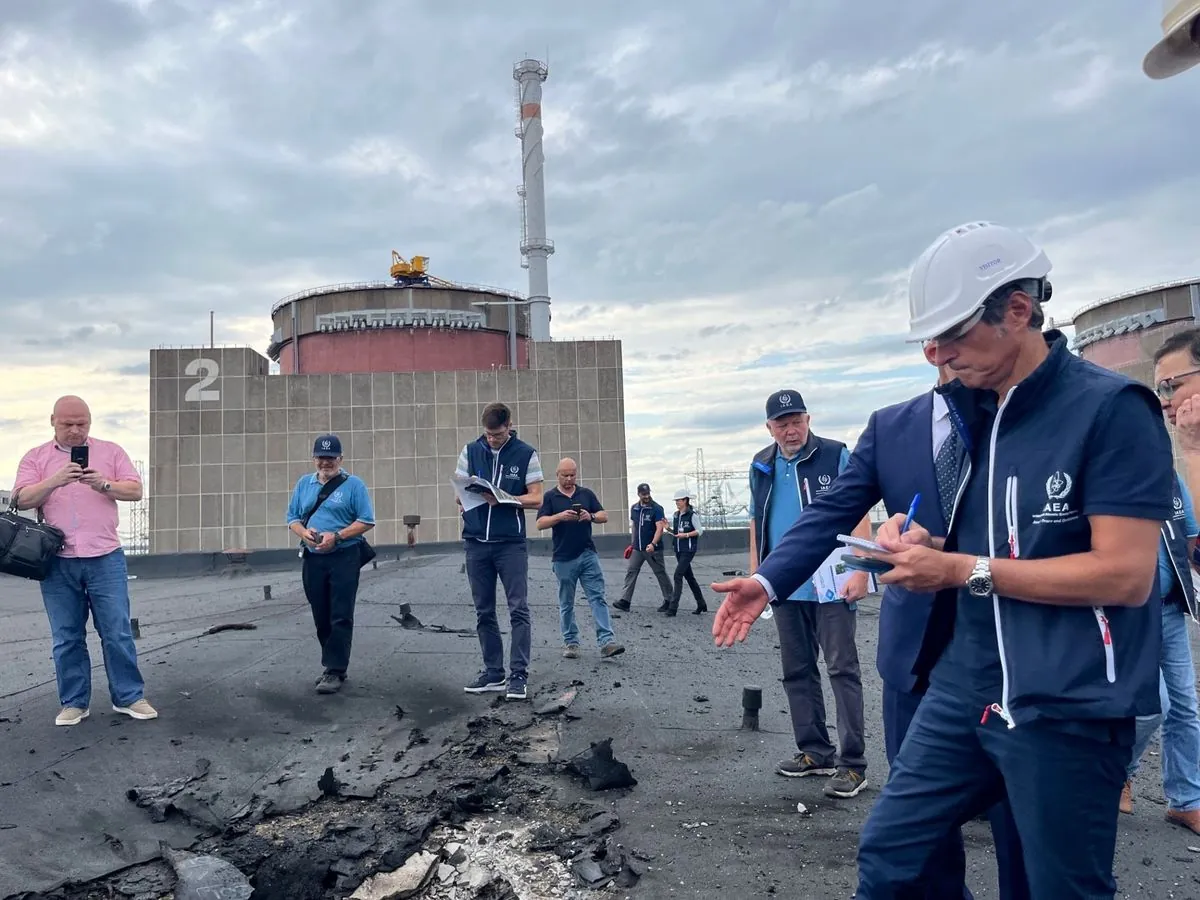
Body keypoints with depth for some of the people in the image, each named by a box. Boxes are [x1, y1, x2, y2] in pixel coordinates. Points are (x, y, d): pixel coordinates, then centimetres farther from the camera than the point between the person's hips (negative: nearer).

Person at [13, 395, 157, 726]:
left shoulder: (111, 451, 9)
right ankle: (74, 703, 18)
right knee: (66, 638, 7)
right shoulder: (35, 457, 10)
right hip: (57, 562, 1)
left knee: (117, 633, 1)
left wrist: (104, 485, -16)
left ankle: (129, 697, 11)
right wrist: (55, 481, -19)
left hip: (105, 559, -1)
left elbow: (135, 490, 3)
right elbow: (22, 500, -2)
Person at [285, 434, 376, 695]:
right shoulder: (304, 484, 14)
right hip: (312, 559, 5)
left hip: (344, 558, -5)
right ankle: (333, 666, 23)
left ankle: (335, 671, -2)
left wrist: (336, 536, -16)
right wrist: (304, 532, -7)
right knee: (321, 618, 11)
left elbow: (367, 521, -6)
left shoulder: (353, 485, -2)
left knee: (341, 618, -6)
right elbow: (292, 518, 15)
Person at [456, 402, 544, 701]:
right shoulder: (470, 451, 7)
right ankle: (493, 673, 18)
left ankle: (519, 675, 0)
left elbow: (536, 499, -3)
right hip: (476, 542, 3)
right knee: (484, 612, 8)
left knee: (519, 609, -5)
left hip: (511, 543, -3)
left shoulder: (526, 454, -1)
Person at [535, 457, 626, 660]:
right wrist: (560, 516, -23)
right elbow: (540, 523, -7)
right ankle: (570, 642, 17)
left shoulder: (587, 494, 9)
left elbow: (604, 516, 7)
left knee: (598, 598, -6)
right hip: (563, 558, -1)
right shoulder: (550, 496, 3)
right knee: (566, 603, 7)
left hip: (588, 555, 1)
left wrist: (590, 516, -15)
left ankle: (607, 642, -10)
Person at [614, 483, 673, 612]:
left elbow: (660, 528, -18)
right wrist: (632, 543, 17)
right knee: (630, 572, -2)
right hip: (637, 548, 5)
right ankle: (625, 601, -2)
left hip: (653, 549, -5)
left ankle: (668, 600, 16)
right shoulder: (634, 508, 8)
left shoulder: (657, 509, -10)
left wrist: (653, 544, -31)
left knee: (660, 573, 4)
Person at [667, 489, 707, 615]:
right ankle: (701, 604, 26)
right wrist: (669, 529, -2)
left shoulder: (692, 515, -10)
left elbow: (699, 531, -8)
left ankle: (673, 607, -13)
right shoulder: (675, 515, 11)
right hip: (678, 549, 8)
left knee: (678, 575, -14)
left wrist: (685, 535, -18)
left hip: (689, 549, -8)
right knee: (689, 576, 13)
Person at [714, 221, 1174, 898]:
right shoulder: (972, 414, 11)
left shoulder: (1112, 409, -12)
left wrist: (963, 570, -16)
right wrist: (921, 544, 0)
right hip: (965, 689, 7)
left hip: (1068, 706, -7)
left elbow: (1127, 575, -19)